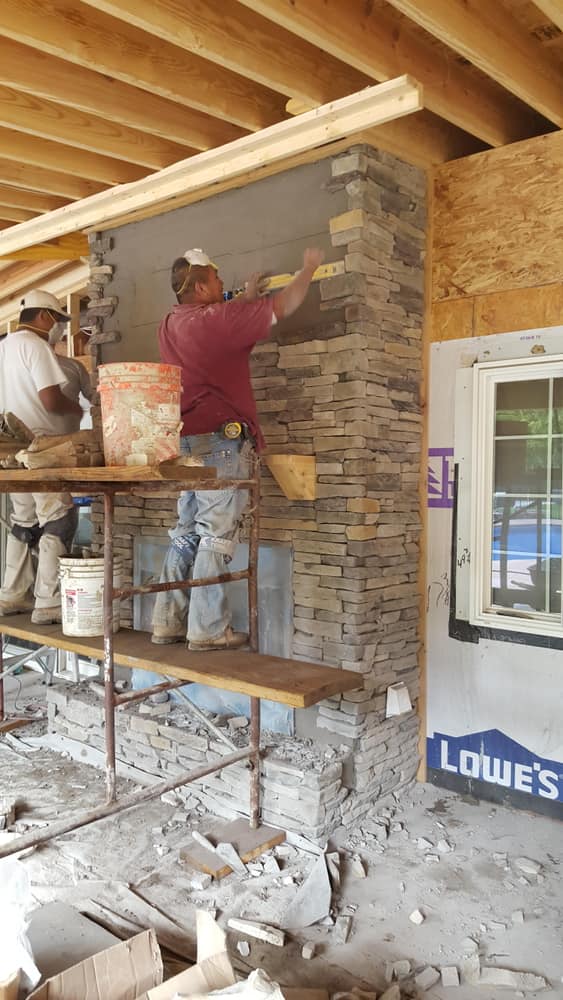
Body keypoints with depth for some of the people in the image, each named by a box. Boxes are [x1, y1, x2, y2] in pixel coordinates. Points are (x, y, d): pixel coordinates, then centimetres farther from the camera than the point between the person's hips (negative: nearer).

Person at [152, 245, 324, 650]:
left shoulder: (171, 325, 13)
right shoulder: (218, 318, -11)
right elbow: (283, 306, -3)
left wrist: (248, 298, 37)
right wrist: (309, 268, 13)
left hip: (186, 441, 8)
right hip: (222, 439, -8)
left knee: (187, 534, 12)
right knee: (217, 536, -4)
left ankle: (169, 621, 17)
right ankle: (209, 629, 1)